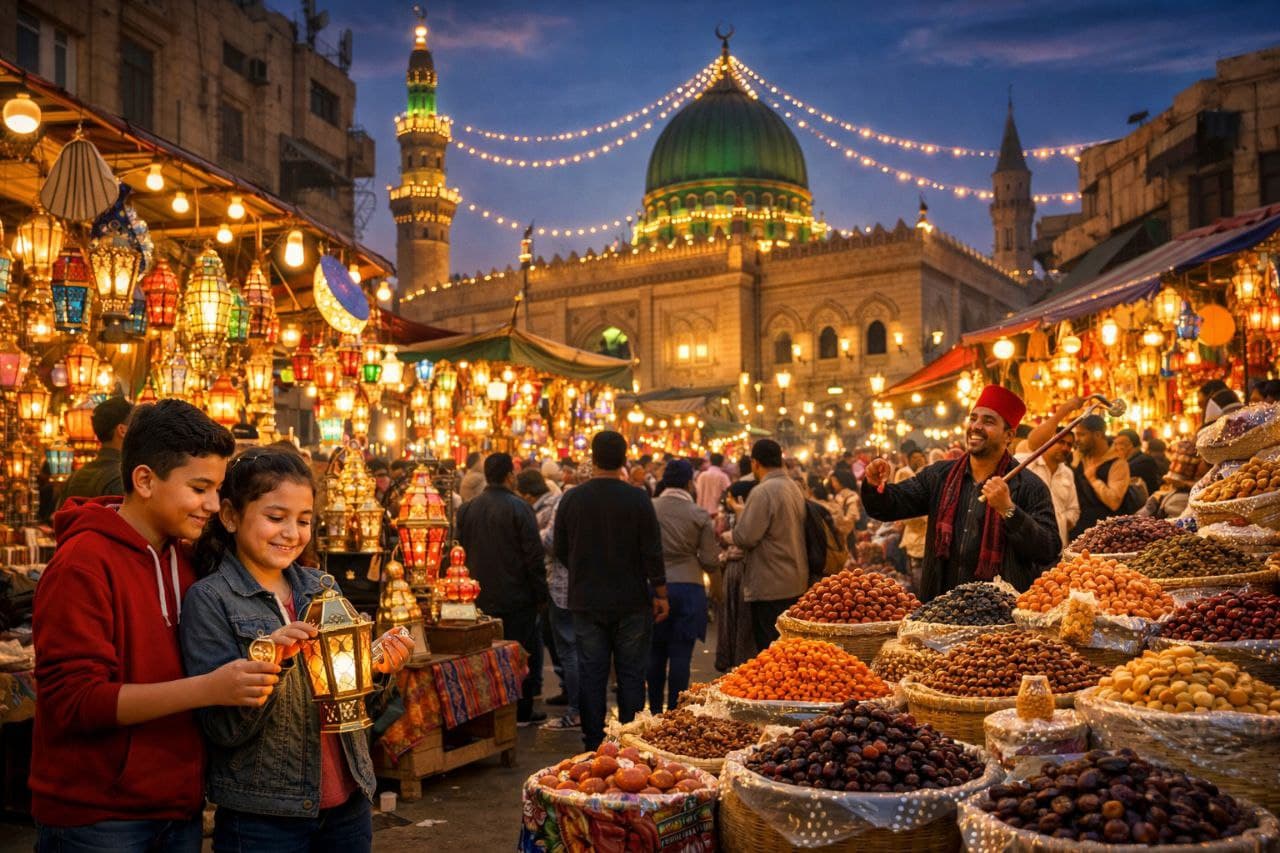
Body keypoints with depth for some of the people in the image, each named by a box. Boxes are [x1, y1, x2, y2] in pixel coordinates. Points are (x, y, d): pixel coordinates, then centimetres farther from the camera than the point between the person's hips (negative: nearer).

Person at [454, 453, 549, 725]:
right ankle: (521, 711, 10)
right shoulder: (518, 508, -13)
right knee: (523, 652, 6)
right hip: (516, 598, -5)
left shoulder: (466, 509, 5)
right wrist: (541, 595, -6)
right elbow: (534, 556, -14)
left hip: (480, 599, 5)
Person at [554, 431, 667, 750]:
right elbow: (652, 552, -9)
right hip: (631, 602, -2)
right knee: (631, 675, 7)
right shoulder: (637, 498, -10)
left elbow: (560, 549, 6)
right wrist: (660, 593, 1)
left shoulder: (572, 498, -2)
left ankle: (593, 743, 12)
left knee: (591, 675, 8)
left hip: (586, 601, 2)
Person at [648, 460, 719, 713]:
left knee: (655, 654, 12)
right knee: (680, 655, 3)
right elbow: (710, 562, -5)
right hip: (688, 587, -2)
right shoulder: (699, 515, -7)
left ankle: (655, 713, 19)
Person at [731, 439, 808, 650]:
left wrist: (728, 535, 1)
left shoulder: (762, 492, -17)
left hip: (771, 587, -9)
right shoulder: (794, 488, 11)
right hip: (796, 583, 9)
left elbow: (745, 537, -20)